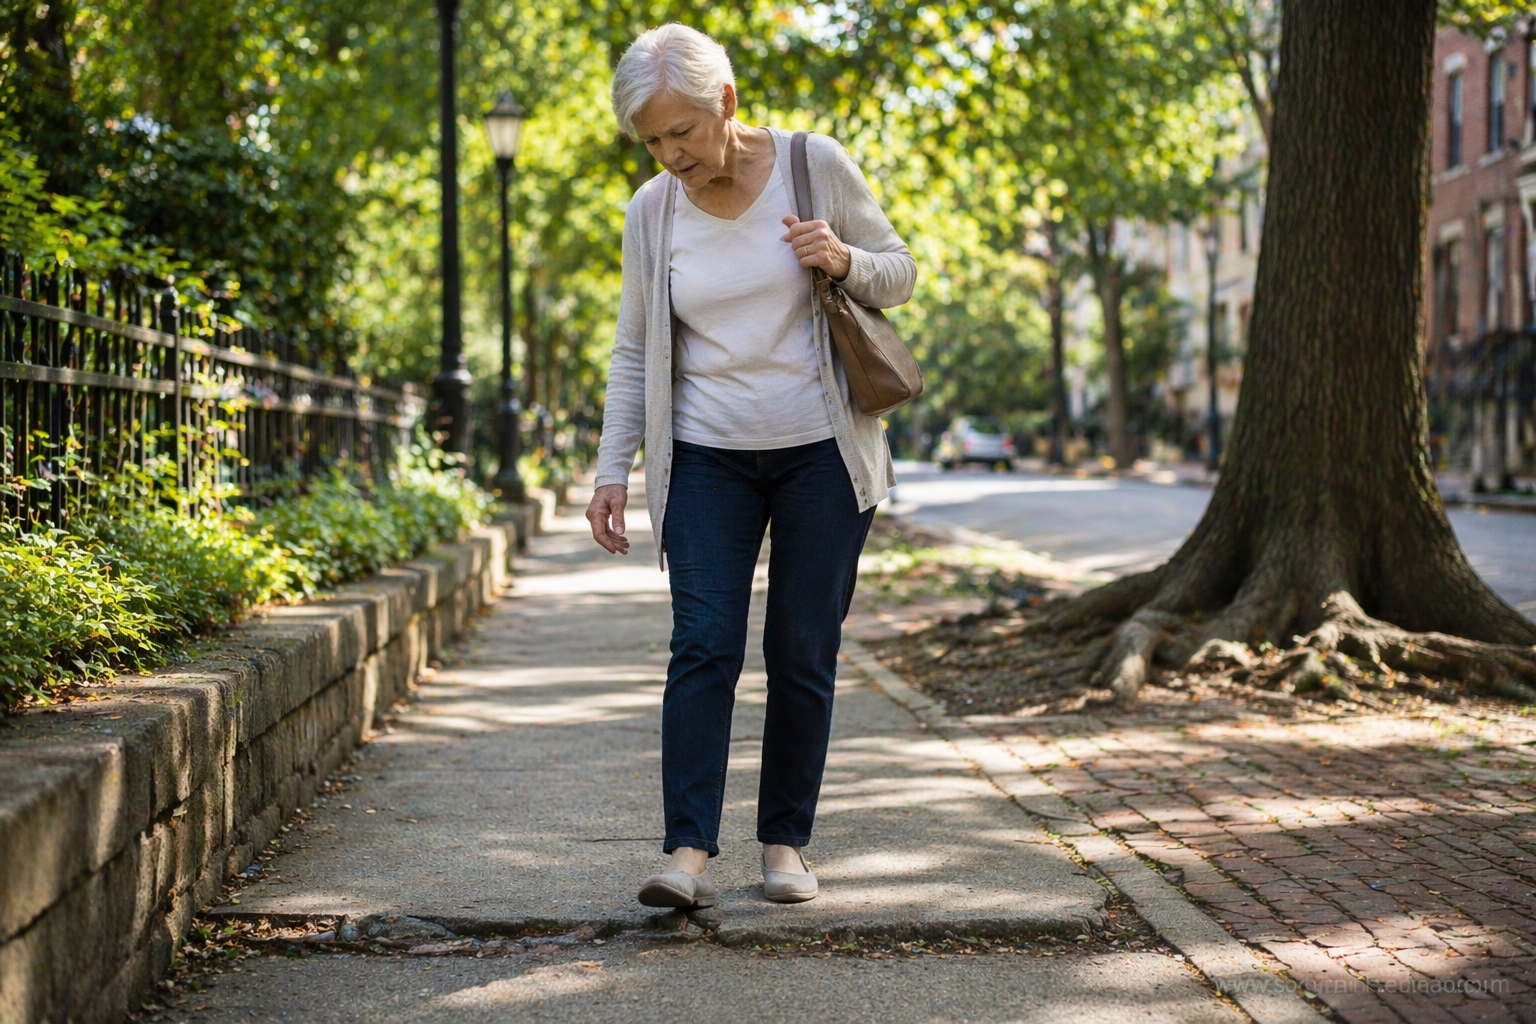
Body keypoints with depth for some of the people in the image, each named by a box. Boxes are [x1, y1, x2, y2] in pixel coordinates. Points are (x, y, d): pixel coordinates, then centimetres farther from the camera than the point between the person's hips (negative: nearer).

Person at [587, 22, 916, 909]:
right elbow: (636, 351, 8)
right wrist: (614, 470, 2)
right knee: (704, 647, -10)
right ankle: (689, 854, -14)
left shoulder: (815, 165, -6)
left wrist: (844, 261, -19)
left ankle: (787, 844, 12)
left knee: (804, 653, 1)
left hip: (822, 452, -1)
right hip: (709, 460, 1)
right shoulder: (653, 210, 0)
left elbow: (899, 275, 3)